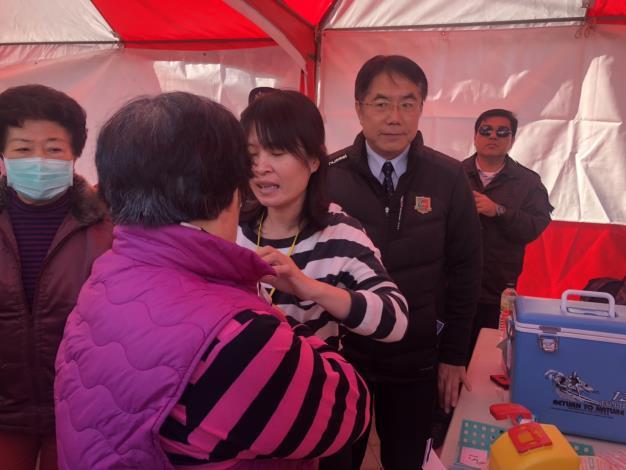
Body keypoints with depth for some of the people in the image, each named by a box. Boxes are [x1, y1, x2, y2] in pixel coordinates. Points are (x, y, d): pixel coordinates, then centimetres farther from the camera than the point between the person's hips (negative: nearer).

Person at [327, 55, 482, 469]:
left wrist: (454, 354, 1)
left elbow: (465, 269, -1)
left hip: (418, 362, 1)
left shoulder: (449, 178, -8)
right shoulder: (328, 176, -11)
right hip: (341, 355, -1)